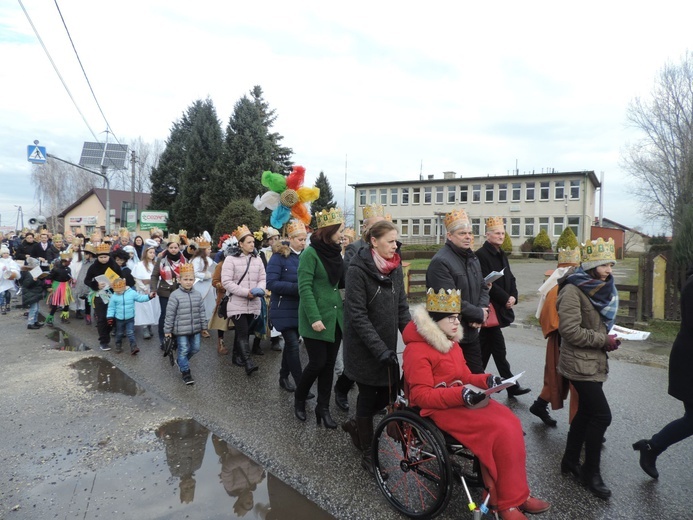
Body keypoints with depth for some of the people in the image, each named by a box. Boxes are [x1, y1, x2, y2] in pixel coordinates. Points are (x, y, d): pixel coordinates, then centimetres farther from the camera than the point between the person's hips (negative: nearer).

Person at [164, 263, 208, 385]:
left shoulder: (197, 295, 2)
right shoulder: (175, 295, -12)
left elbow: (202, 312, 9)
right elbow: (170, 314, -8)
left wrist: (204, 326, 11)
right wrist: (167, 330, -6)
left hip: (195, 329, 5)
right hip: (181, 330, -5)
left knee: (195, 348, 15)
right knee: (183, 350, 2)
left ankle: (181, 362, 40)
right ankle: (185, 372, 17)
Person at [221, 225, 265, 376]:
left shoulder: (257, 259, 9)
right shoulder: (231, 259, -7)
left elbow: (262, 278, 11)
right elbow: (226, 282, -12)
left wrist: (259, 290, -13)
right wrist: (246, 292, -18)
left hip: (253, 304, 5)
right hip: (237, 304, -5)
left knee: (244, 332, 16)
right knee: (243, 333, -13)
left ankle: (237, 355, 34)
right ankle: (248, 363, -18)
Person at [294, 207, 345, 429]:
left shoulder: (335, 251, 8)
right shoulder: (310, 253, -13)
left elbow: (342, 283, 11)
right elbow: (304, 288, -17)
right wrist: (314, 318, -23)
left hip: (335, 317, 7)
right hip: (317, 319, -6)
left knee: (329, 364, 10)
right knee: (317, 363, 0)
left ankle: (323, 407, 23)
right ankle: (299, 399, 26)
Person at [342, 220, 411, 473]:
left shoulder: (395, 267, 4)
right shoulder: (358, 269, -17)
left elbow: (401, 307, 7)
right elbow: (357, 315, -20)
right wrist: (380, 349, -24)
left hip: (388, 346, 6)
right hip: (364, 348, -6)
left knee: (390, 393, 11)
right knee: (368, 396, 6)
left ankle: (355, 424, 39)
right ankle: (367, 453, 27)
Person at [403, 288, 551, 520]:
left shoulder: (450, 342, 11)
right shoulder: (417, 349, -17)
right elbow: (420, 395, -21)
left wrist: (486, 380, -2)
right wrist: (460, 394, -28)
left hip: (460, 400, 9)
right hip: (439, 409, -8)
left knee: (512, 423, -12)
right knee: (500, 431, -20)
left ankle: (515, 494, -1)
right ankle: (508, 501, -3)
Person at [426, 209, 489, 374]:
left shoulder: (472, 258, 11)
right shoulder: (440, 262, -20)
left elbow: (483, 288, 13)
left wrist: (482, 312, -7)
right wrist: (479, 314, -14)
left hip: (471, 331, 8)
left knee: (478, 374, 19)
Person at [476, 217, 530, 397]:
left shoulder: (501, 255, 15)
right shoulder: (481, 254, -12)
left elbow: (510, 279, 14)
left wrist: (513, 297, -3)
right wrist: (505, 299, -15)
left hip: (500, 308, 9)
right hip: (490, 308, -9)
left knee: (485, 345, 14)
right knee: (499, 348, -2)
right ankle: (511, 385, 6)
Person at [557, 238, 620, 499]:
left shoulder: (601, 289, 11)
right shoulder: (573, 290, -18)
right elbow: (570, 331, -23)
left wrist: (608, 339, 6)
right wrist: (603, 340, -16)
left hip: (594, 362, 9)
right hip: (580, 364, -9)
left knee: (586, 412, 16)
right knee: (601, 415, -7)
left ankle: (570, 461, 30)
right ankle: (591, 472, 10)